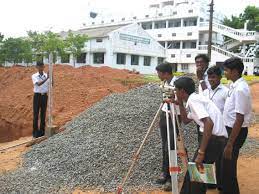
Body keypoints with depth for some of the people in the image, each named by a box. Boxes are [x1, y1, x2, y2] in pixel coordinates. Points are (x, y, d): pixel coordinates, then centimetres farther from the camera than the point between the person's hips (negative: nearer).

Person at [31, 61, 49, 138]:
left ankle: (42, 131, 17)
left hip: (44, 96, 2)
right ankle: (35, 132, 7)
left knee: (43, 114, 8)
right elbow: (39, 84, -21)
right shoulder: (34, 76, -3)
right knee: (36, 114, 0)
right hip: (37, 96, -2)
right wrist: (47, 78, -34)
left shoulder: (47, 76, 3)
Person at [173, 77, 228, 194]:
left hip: (213, 139, -10)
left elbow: (209, 124, -25)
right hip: (218, 139, 10)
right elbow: (185, 120, 32)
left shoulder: (193, 100, -12)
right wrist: (180, 104, 19)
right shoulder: (195, 99, 18)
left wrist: (201, 152, -26)